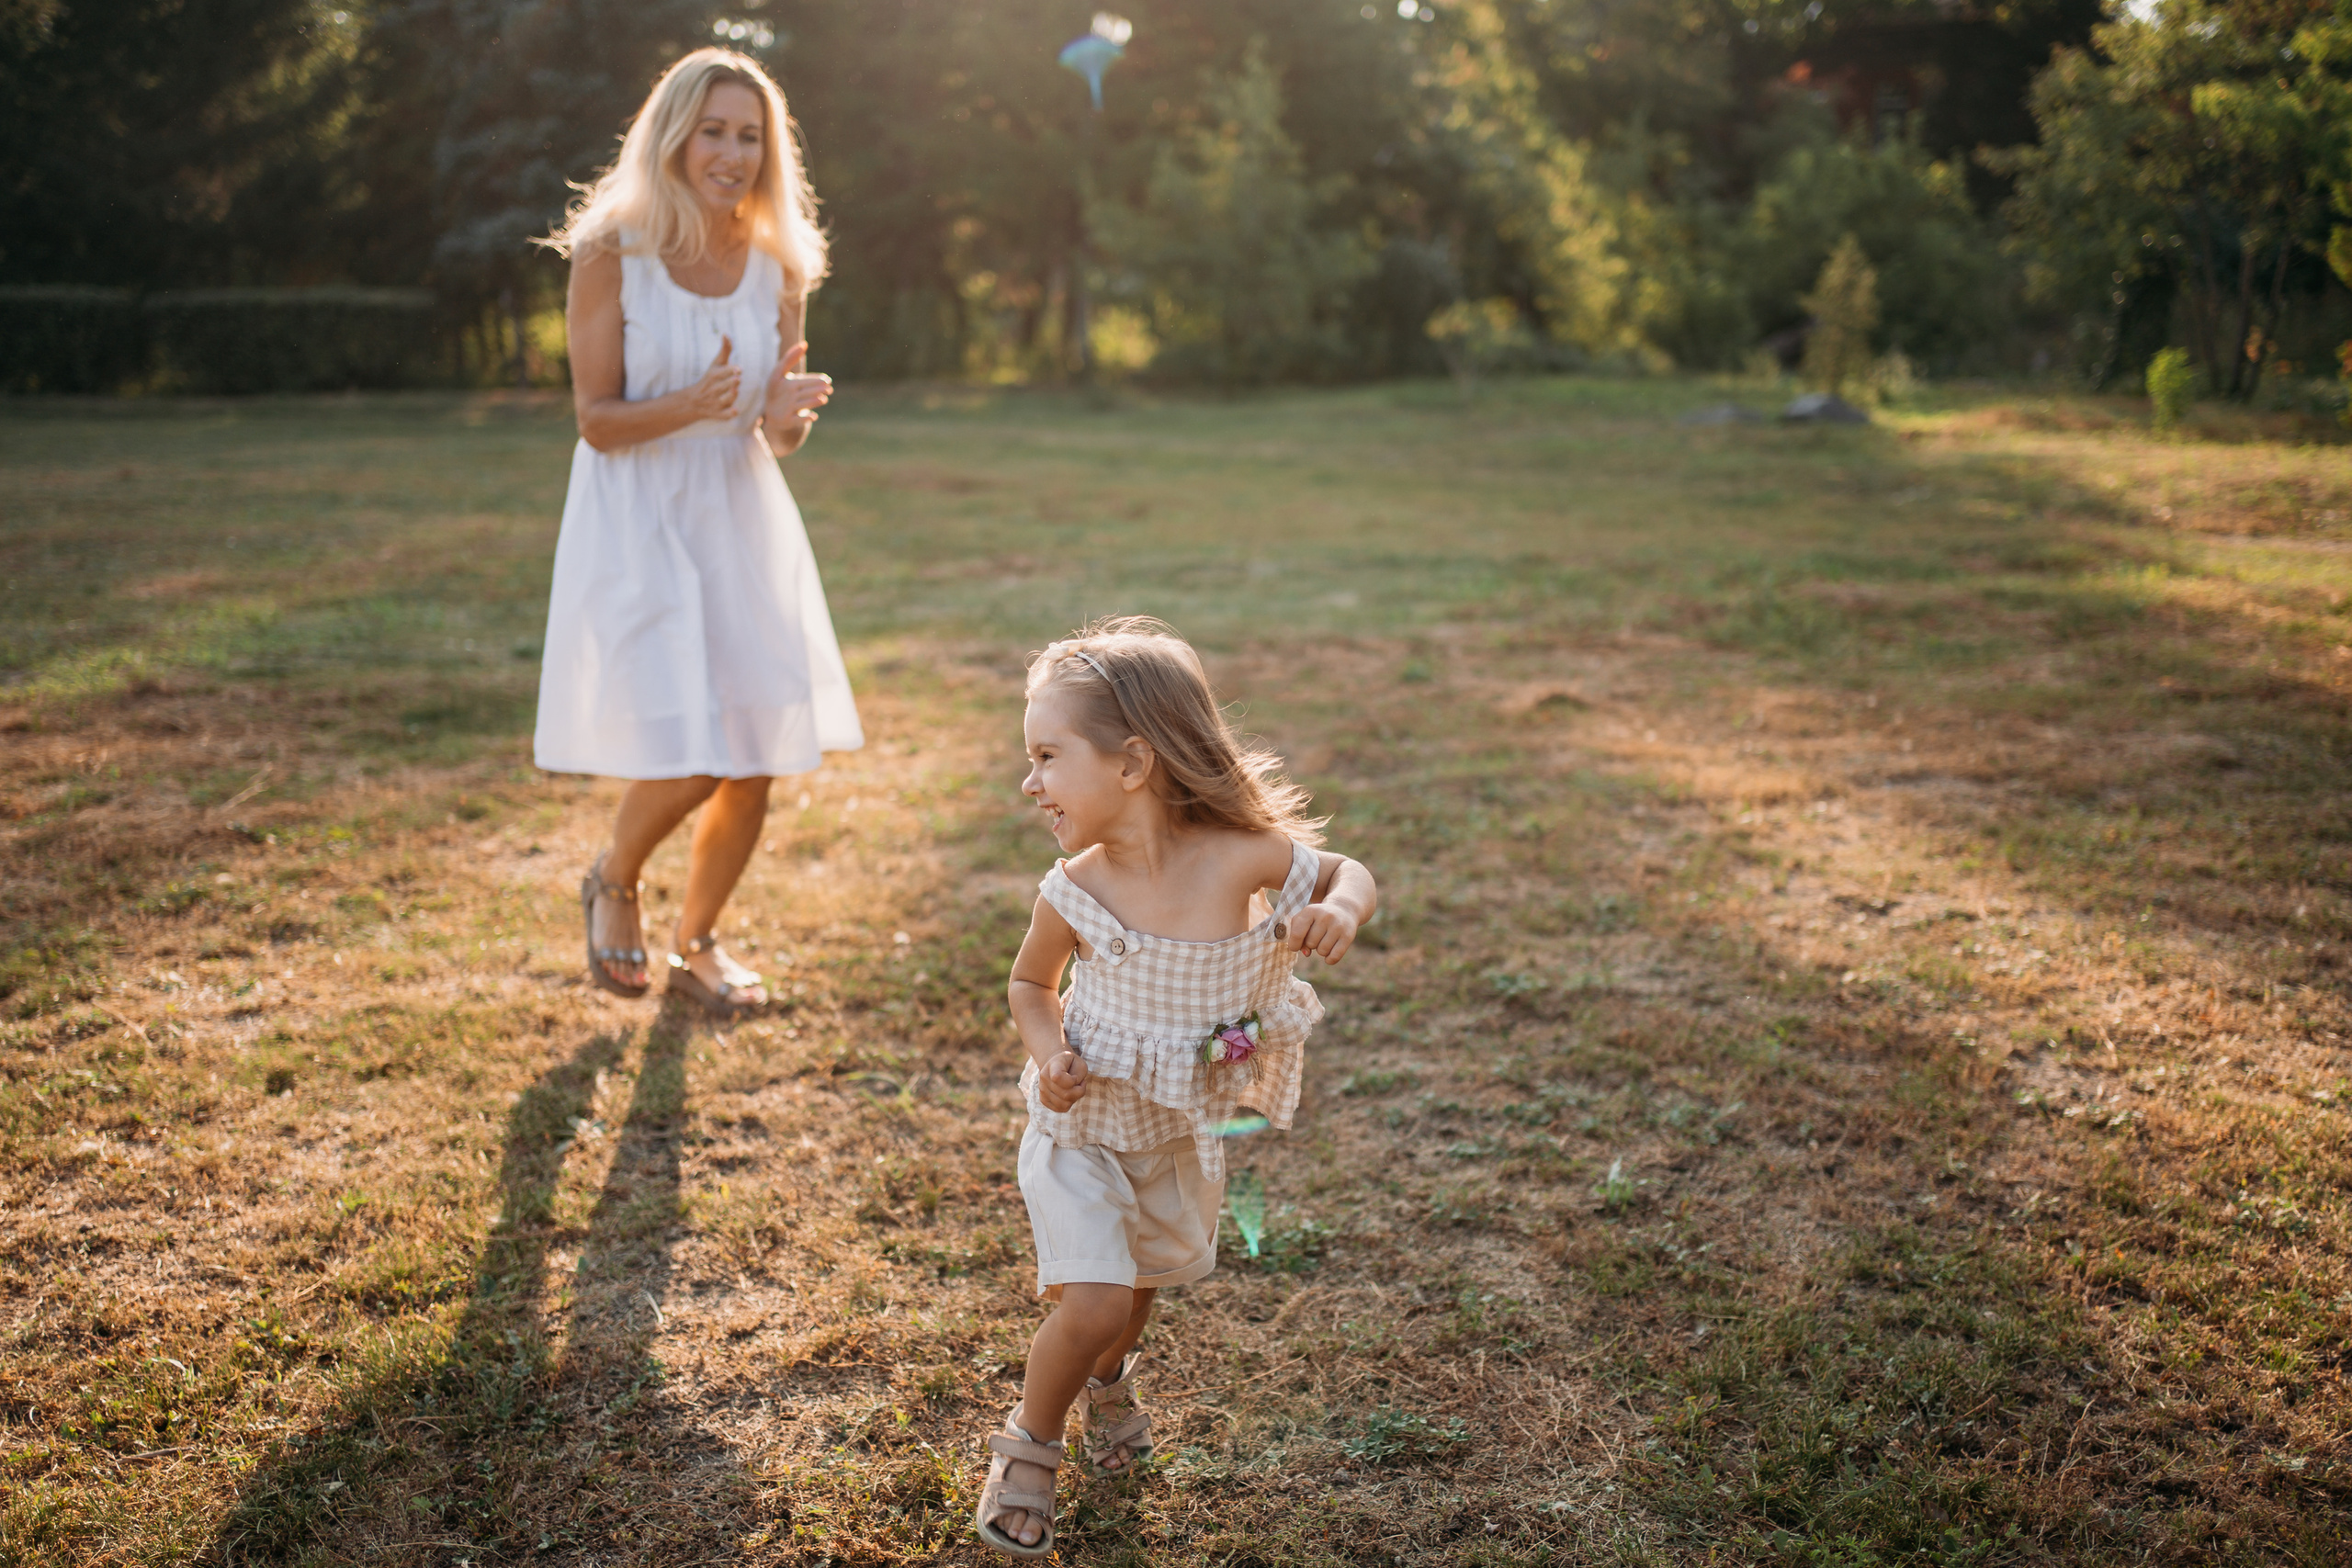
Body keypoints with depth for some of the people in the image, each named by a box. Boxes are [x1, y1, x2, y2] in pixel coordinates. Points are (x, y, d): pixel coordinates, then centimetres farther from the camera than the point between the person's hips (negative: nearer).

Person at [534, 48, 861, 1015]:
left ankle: (698, 945, 31)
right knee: (685, 764, -13)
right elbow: (597, 421, -10)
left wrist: (789, 415, -17)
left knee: (753, 772, 6)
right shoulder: (611, 255, -10)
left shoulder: (777, 267, 2)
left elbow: (780, 437, 7)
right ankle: (613, 884, 22)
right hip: (638, 526, -4)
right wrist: (689, 406, -28)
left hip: (741, 525, 5)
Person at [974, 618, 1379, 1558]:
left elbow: (1348, 872, -6)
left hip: (1179, 1132, 3)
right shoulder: (1076, 891, -23)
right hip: (1082, 1129, -2)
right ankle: (1028, 1446, 15)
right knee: (1092, 1303, -15)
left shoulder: (1243, 856, -24)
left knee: (1144, 1281, 24)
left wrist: (1340, 909, -28)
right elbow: (1030, 984, -3)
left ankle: (1107, 1384, 58)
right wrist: (1048, 1051, -22)